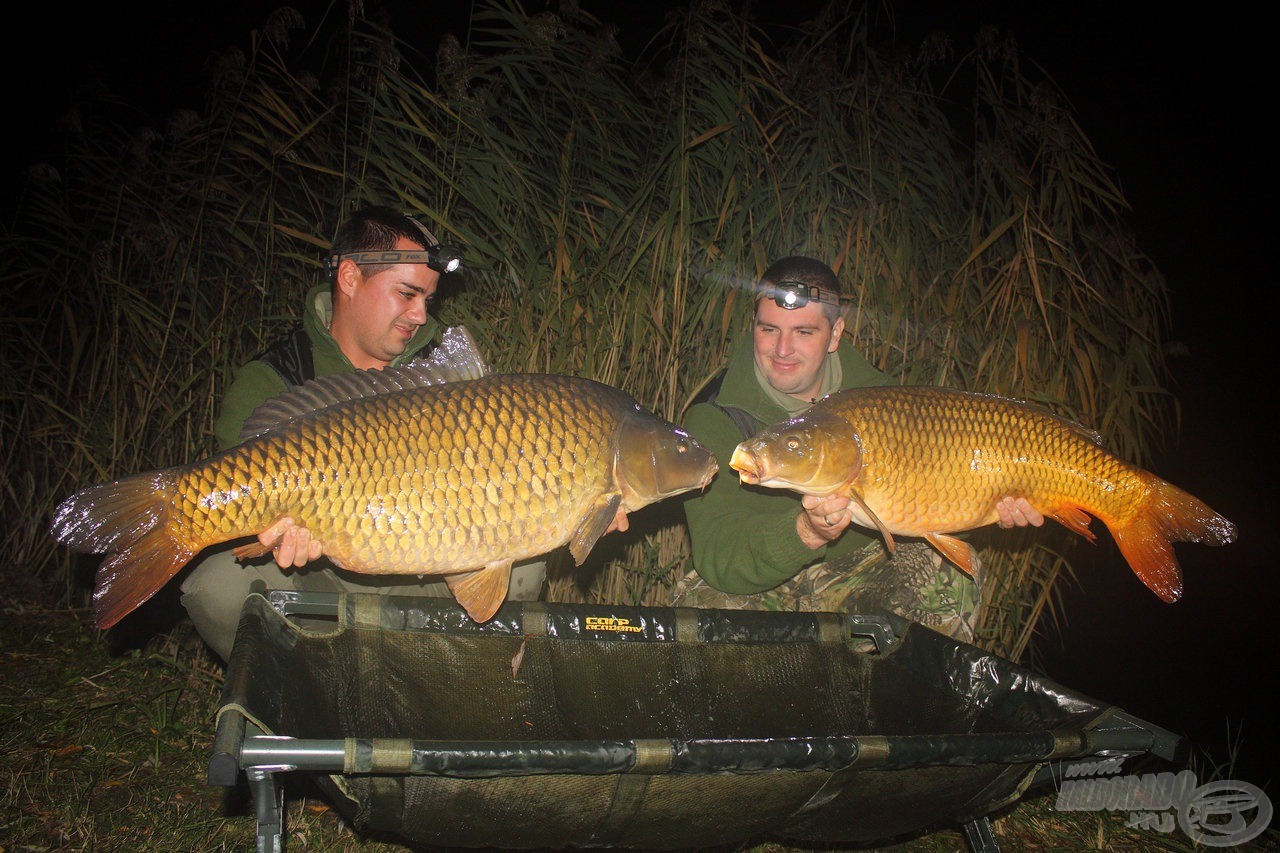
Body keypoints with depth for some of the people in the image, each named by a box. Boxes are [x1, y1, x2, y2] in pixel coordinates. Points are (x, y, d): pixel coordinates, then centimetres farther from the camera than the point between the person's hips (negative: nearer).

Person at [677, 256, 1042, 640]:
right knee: (702, 603, -33)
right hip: (757, 586, -2)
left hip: (856, 572, 3)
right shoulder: (714, 416, -20)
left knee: (944, 571, -22)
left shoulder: (874, 395, -8)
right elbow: (717, 558, -30)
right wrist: (807, 533, -48)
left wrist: (991, 507, -21)